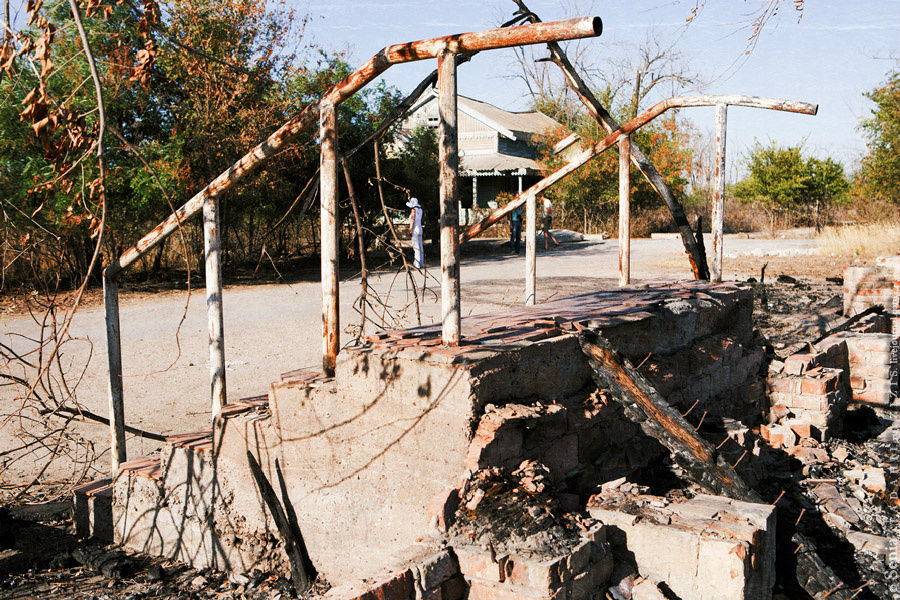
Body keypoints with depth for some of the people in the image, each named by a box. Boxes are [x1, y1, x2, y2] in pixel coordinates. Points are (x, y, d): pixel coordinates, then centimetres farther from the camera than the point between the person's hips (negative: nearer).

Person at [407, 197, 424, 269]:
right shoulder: (420, 209, 12)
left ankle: (417, 264, -10)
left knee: (416, 247, -9)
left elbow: (412, 221, -16)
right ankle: (421, 263, 13)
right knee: (420, 246, 10)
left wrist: (410, 231, -15)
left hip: (415, 229, -9)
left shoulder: (414, 210, -12)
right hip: (420, 228, 9)